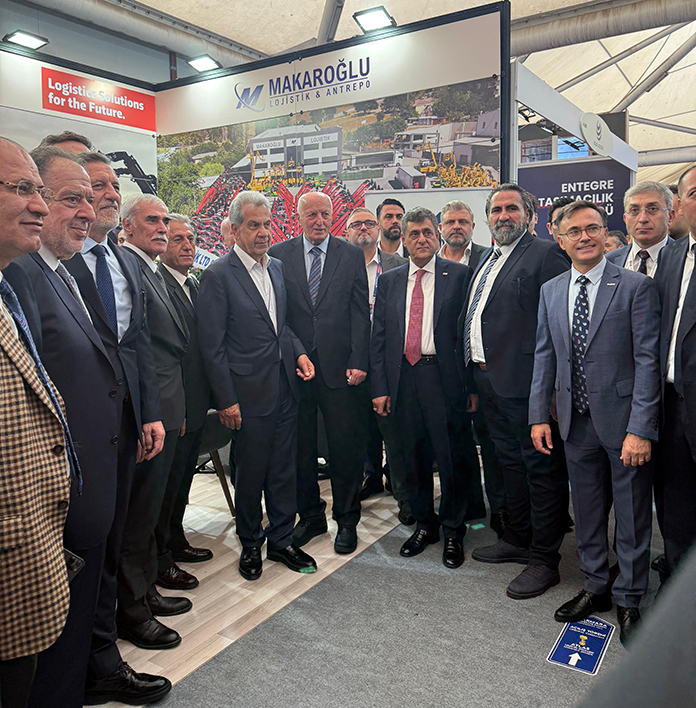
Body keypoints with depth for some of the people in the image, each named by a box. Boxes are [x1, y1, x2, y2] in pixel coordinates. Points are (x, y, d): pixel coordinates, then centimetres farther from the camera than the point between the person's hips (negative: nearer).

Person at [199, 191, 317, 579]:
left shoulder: (277, 267, 10)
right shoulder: (218, 275, -10)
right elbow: (213, 345, -11)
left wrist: (300, 352, 1)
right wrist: (227, 400, -12)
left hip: (286, 387, 6)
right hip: (249, 393, -6)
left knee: (284, 469, 14)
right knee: (251, 473, 9)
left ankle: (282, 539, 32)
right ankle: (251, 545, 30)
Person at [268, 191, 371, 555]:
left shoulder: (351, 255, 5)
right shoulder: (278, 255, 6)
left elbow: (360, 312, 1)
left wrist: (358, 361, -7)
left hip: (338, 367, -1)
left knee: (345, 447, 5)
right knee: (300, 447, 11)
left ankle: (347, 520, 23)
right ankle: (310, 516, 28)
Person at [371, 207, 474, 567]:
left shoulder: (459, 274, 1)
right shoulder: (389, 280, 10)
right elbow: (378, 337, 9)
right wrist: (380, 387, 2)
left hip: (444, 377, -3)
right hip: (402, 378, 3)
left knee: (450, 457, 4)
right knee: (413, 457, 12)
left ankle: (452, 531, 23)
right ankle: (424, 523, 31)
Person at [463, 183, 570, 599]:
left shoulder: (545, 255, -9)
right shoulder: (485, 261, 18)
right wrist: (475, 379, 15)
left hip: (524, 382, -9)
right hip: (488, 380, 9)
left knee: (541, 467, 3)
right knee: (510, 463, 19)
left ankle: (544, 560, 16)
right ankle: (518, 540, 36)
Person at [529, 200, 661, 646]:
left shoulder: (637, 287, -7)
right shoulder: (550, 292, 8)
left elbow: (648, 360, -11)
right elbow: (544, 356, 9)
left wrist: (641, 429, -16)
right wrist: (539, 416, 4)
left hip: (623, 421, -4)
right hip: (577, 423, 4)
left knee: (632, 516, 10)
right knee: (587, 513, 17)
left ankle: (629, 600, 30)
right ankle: (597, 588, 37)